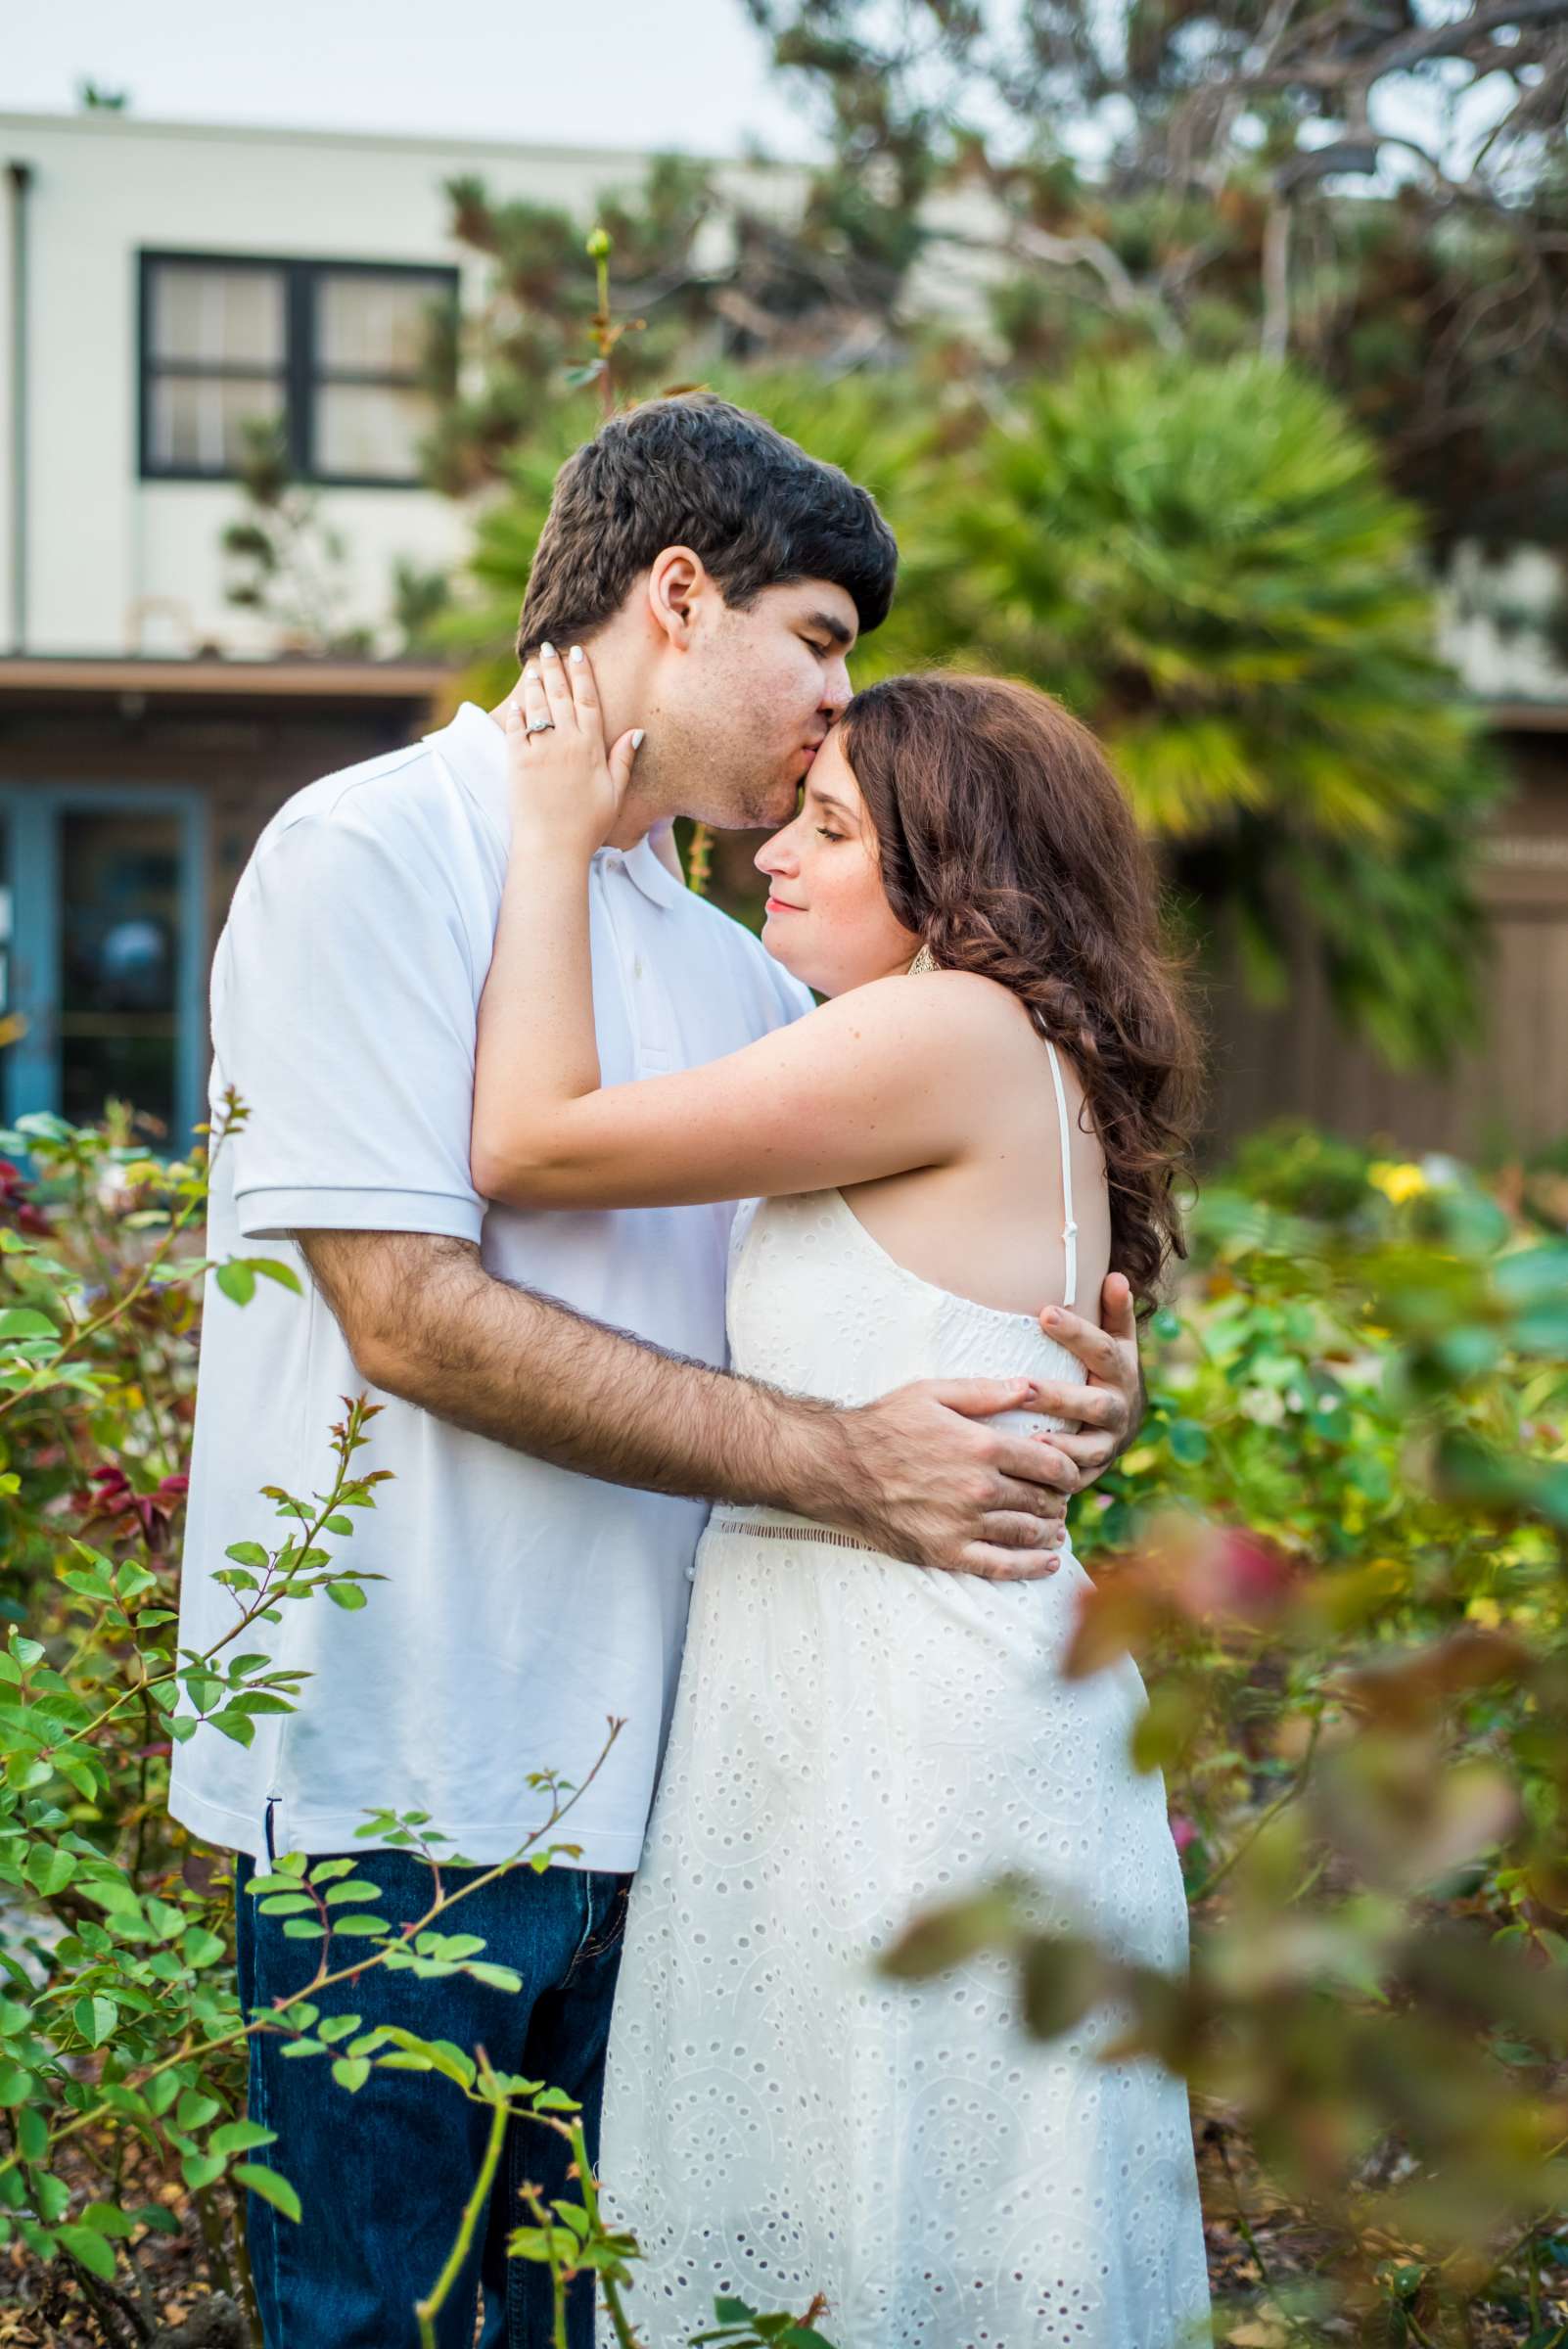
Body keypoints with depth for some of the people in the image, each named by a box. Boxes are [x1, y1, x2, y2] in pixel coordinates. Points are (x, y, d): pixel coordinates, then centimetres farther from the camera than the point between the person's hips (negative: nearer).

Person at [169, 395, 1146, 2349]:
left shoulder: (737, 976, 16)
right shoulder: (370, 856, -6)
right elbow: (413, 1314, -16)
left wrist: (1053, 1390, -5)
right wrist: (838, 1464, -17)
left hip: (646, 1785, 7)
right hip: (400, 1776, -7)